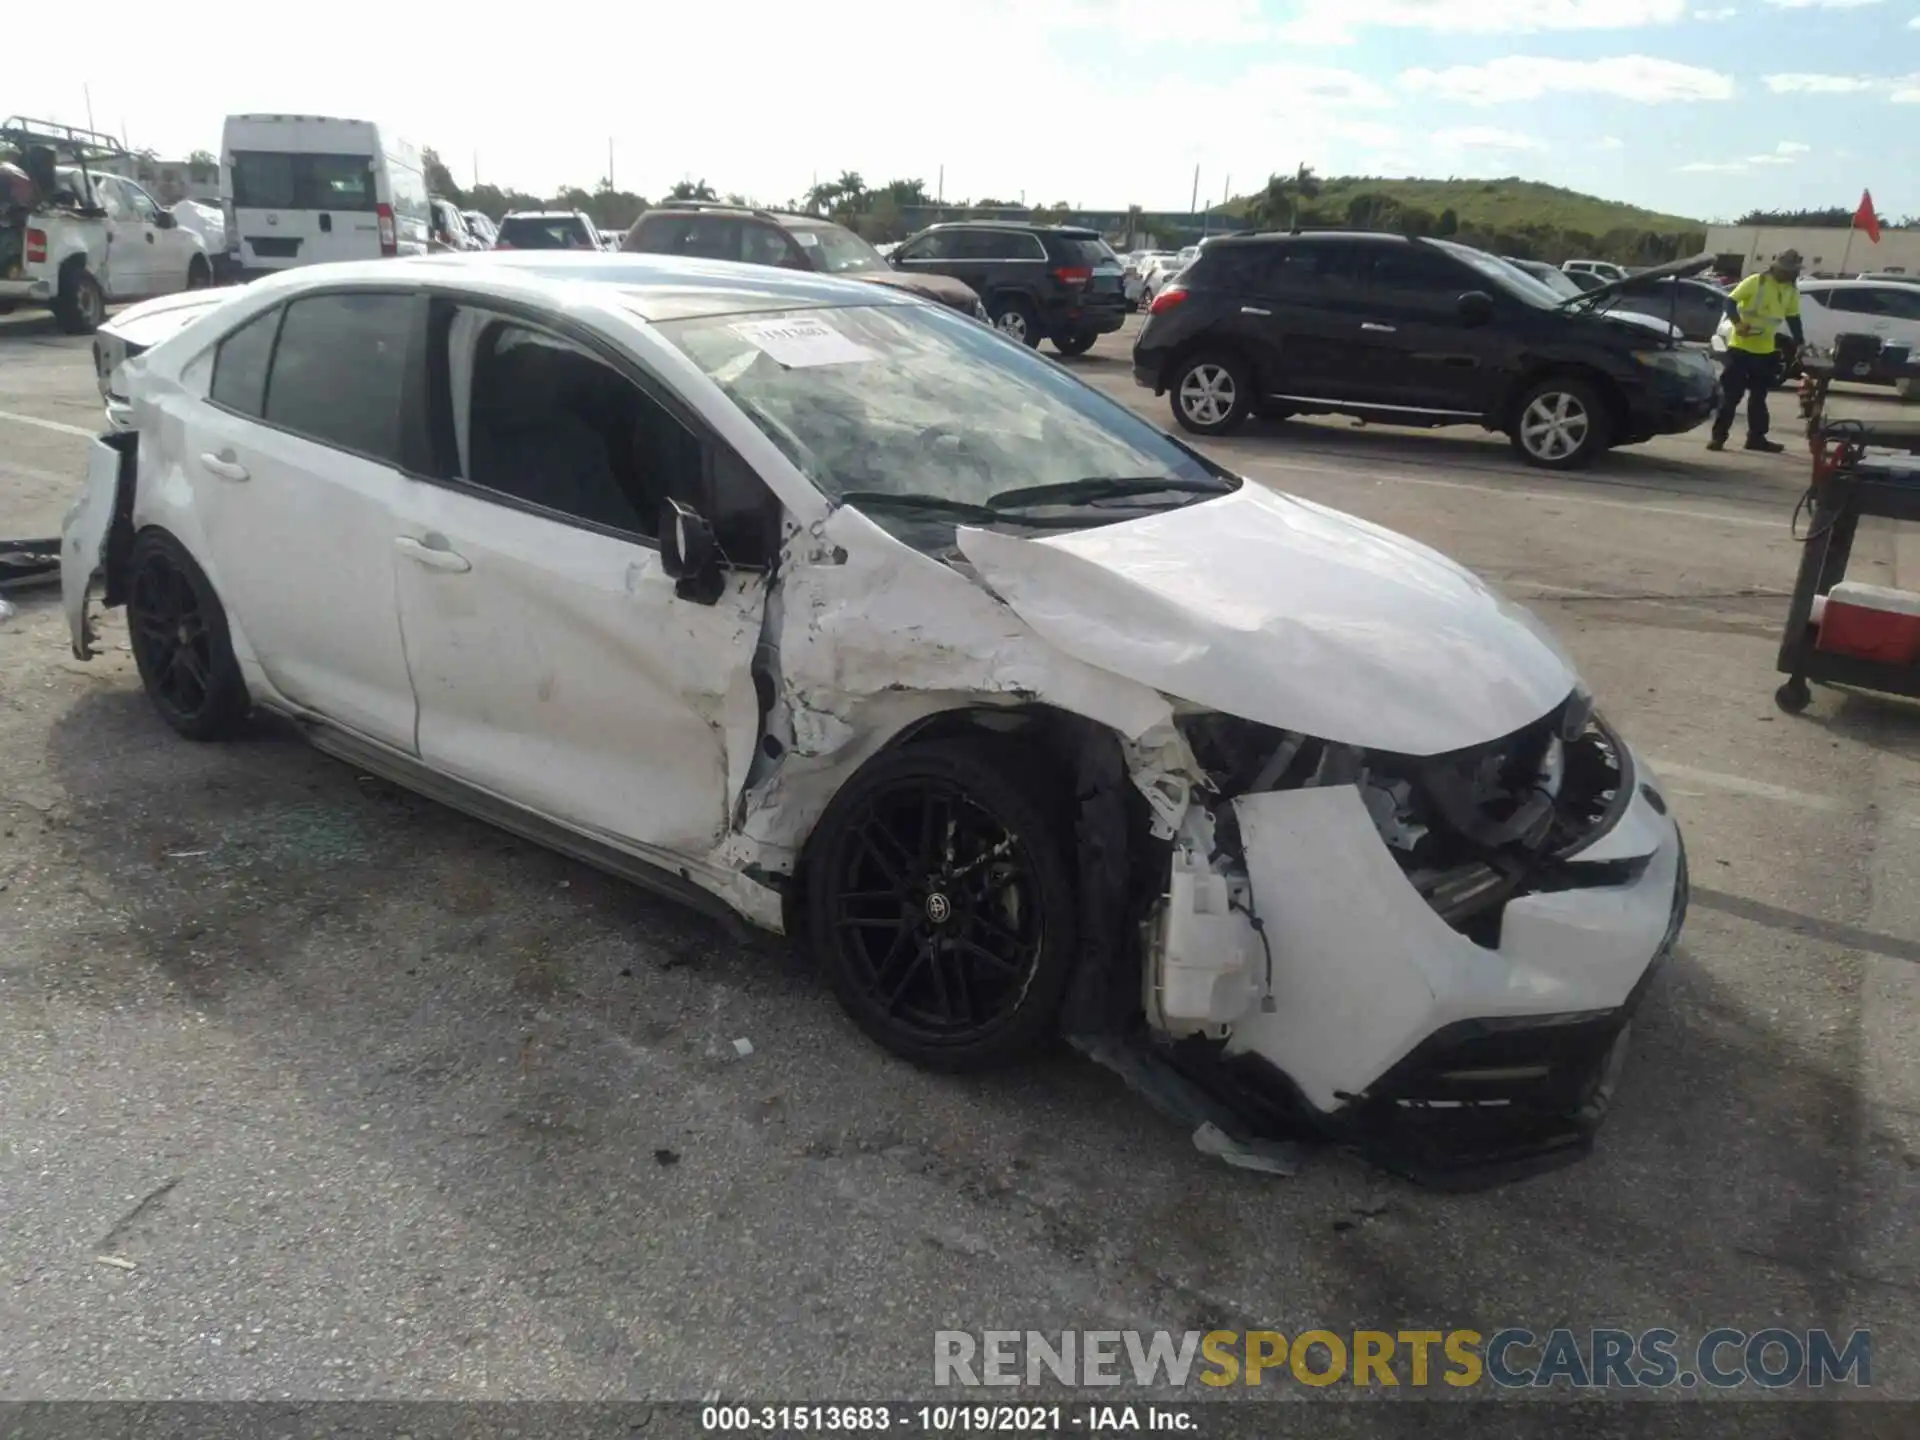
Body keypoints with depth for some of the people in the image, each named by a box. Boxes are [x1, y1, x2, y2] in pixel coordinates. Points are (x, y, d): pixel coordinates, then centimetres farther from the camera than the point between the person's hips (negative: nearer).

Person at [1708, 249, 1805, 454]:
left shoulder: (1792, 290, 7)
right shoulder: (1755, 281, -10)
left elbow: (1793, 318, 15)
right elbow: (1730, 301, -12)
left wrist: (1801, 344, 9)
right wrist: (1737, 323, -28)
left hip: (1766, 350, 6)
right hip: (1741, 346, -6)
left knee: (1758, 396, 12)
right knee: (1731, 394, -7)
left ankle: (1756, 437, 19)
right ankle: (1718, 436, -4)